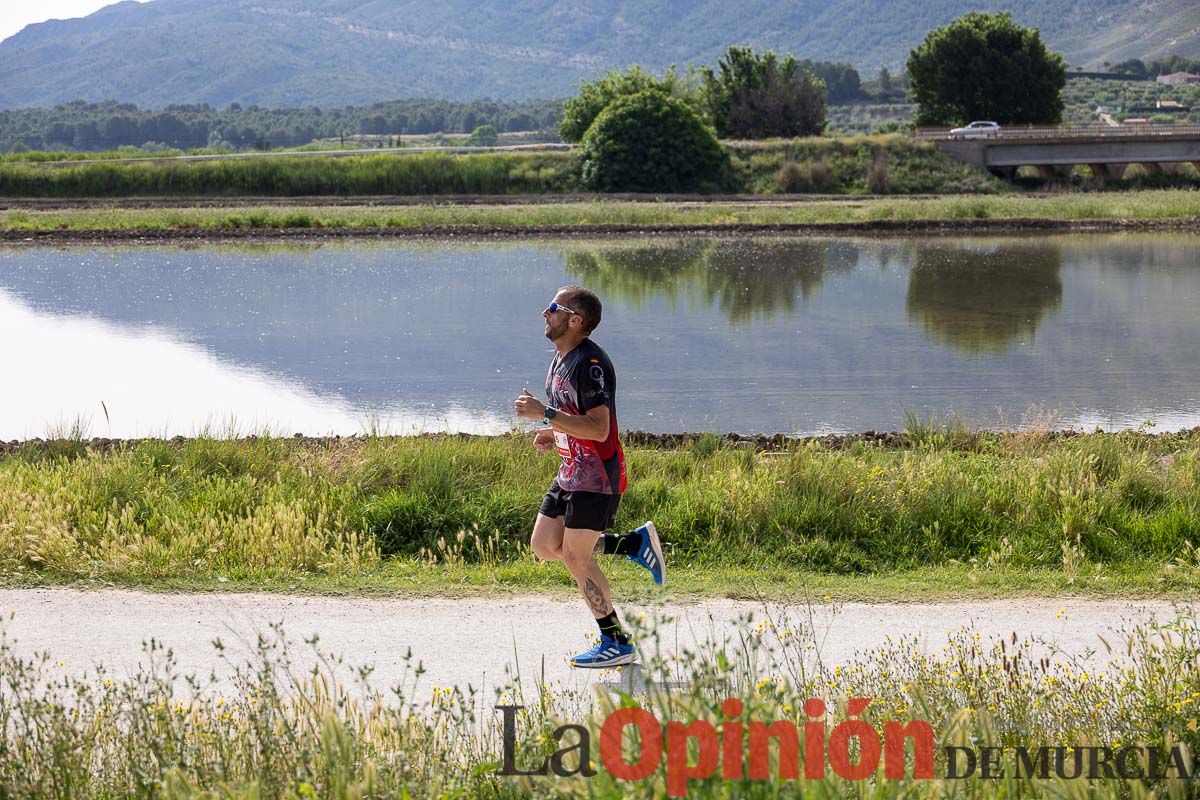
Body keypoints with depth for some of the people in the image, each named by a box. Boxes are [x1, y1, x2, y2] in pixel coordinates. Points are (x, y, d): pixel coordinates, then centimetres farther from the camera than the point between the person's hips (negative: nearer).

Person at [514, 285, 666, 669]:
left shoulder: (590, 363, -20)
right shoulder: (560, 359, 12)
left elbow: (598, 427, -28)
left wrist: (545, 414, -29)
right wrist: (555, 436, 9)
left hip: (596, 475, -10)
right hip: (572, 472, 10)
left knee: (574, 556, -6)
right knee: (544, 545, 9)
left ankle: (616, 643, 4)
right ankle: (634, 543, 16)